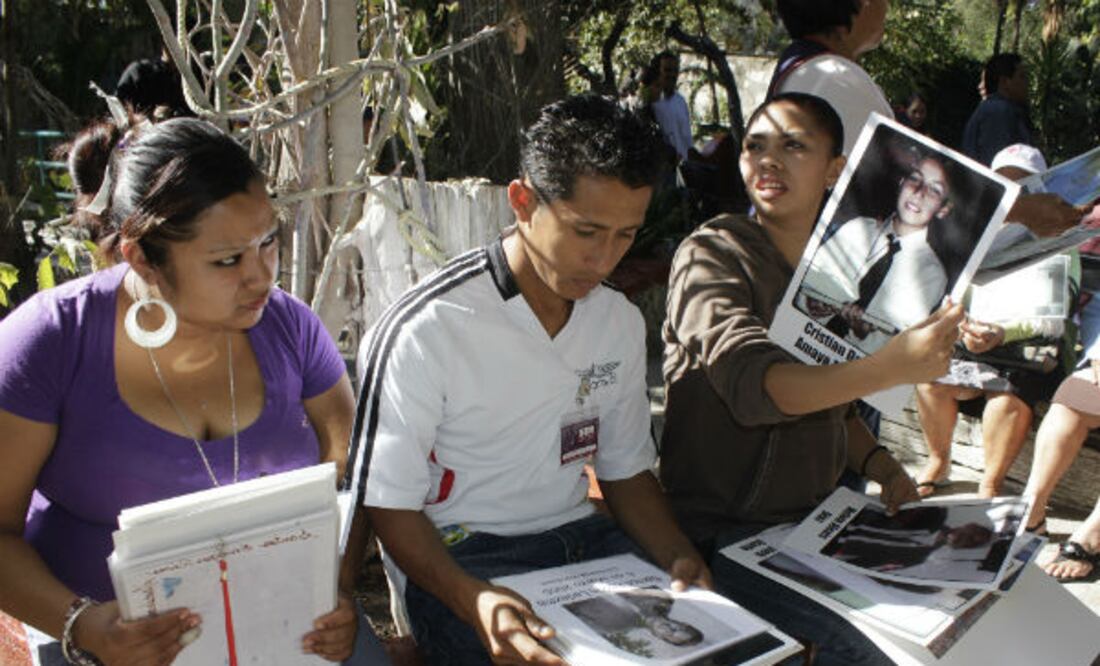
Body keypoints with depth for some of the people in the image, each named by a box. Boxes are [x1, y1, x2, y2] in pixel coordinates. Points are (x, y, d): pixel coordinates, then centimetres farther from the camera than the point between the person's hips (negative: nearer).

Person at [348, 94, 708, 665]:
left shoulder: (621, 323, 4)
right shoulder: (427, 330, -16)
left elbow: (626, 469, 13)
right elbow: (391, 506, -13)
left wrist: (679, 557, -6)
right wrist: (473, 600, -30)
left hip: (580, 535, 6)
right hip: (457, 558, -5)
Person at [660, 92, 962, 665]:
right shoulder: (711, 255, -11)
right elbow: (754, 384, -28)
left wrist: (882, 468, 3)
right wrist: (890, 367, -39)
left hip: (823, 516, 7)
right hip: (727, 529, -7)